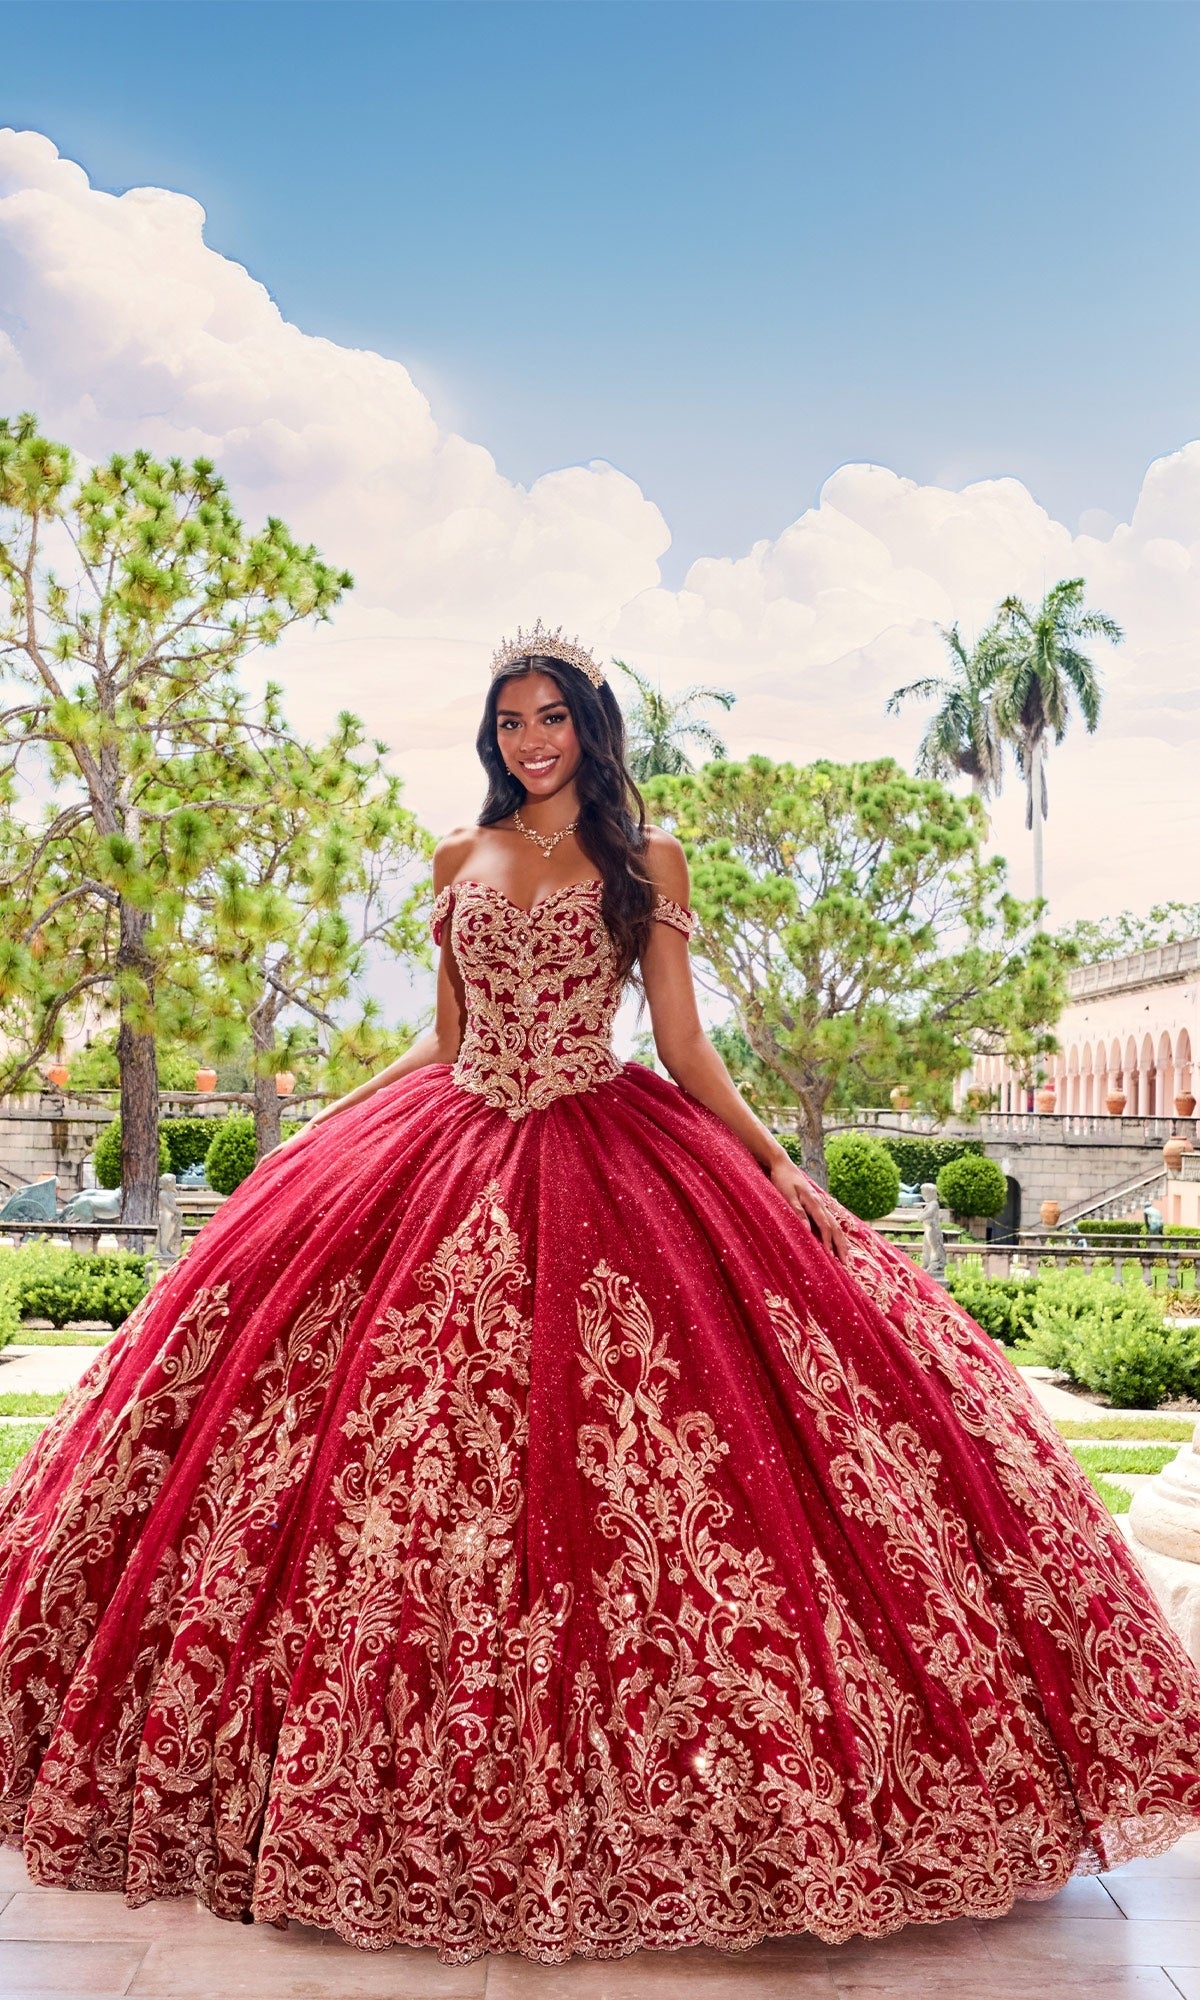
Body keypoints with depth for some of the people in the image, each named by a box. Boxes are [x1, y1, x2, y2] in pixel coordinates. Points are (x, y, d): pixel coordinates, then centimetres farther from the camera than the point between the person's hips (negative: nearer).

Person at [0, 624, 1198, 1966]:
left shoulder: (646, 861, 5)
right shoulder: (461, 862, 13)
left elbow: (683, 1047, 3)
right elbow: (445, 1042, 16)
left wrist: (778, 1169, -7)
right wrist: (311, 1136, 14)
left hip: (612, 1163, -2)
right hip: (451, 1156, 3)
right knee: (419, 1464, -1)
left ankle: (630, 1791, 10)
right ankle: (429, 1800, 17)